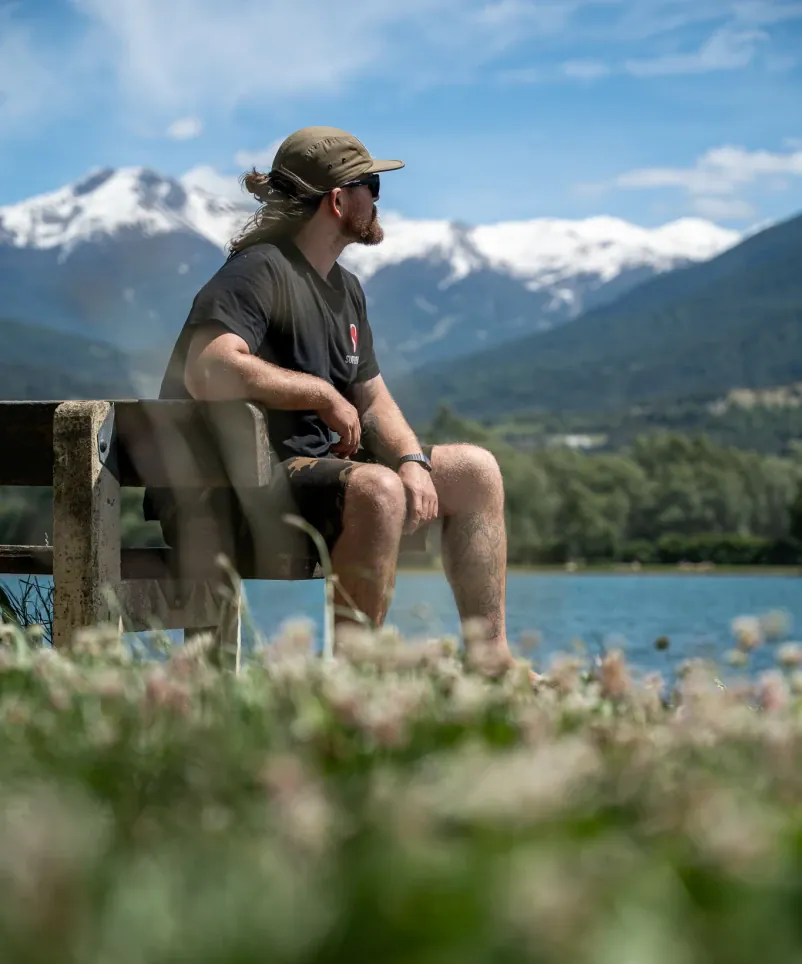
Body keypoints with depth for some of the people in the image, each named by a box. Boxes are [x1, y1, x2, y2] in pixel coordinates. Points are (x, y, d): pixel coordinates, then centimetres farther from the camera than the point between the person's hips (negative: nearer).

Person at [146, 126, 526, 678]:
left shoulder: (345, 287, 16)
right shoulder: (260, 272, -15)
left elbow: (373, 399, 18)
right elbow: (208, 372, -33)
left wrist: (413, 461, -4)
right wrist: (324, 395, -22)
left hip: (324, 464, 10)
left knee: (475, 470, 9)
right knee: (377, 489, -37)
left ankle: (491, 660, 10)